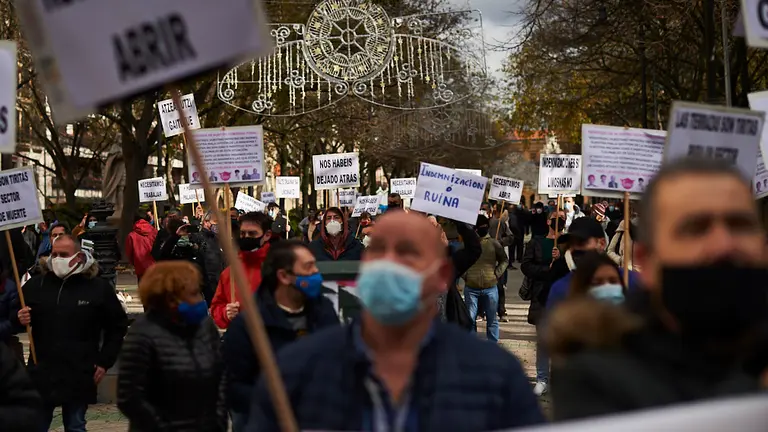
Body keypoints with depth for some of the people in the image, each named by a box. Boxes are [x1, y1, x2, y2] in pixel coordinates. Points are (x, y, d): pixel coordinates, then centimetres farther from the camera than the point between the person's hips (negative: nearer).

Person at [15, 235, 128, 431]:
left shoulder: (99, 287, -2)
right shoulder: (35, 285, 2)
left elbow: (118, 326, 7)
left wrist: (105, 362, 2)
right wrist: (19, 319, -13)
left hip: (79, 376, -1)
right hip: (42, 374, 1)